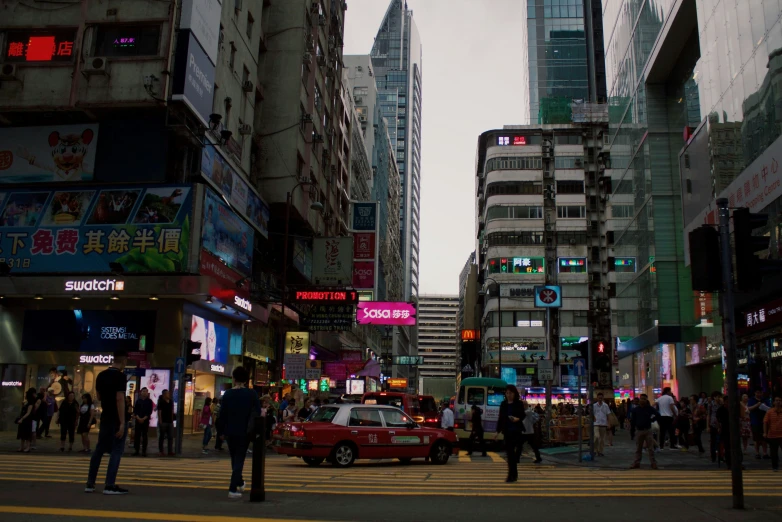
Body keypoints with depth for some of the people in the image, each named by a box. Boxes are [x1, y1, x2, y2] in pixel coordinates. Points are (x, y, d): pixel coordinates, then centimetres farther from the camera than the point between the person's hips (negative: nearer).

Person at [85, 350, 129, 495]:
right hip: (116, 419, -7)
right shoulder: (120, 376, -15)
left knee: (99, 450, 15)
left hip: (105, 417, 7)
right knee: (116, 452, -2)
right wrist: (122, 422, -21)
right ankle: (109, 486, -4)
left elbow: (99, 397, 18)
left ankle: (90, 484, 18)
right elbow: (120, 399, -21)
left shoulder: (101, 375, 8)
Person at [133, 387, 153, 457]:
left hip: (146, 420, -2)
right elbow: (135, 410, 3)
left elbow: (149, 411, -2)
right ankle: (136, 450, 7)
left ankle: (144, 451, 0)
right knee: (137, 435, 1)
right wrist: (138, 418, -11)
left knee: (145, 436, -2)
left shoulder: (149, 401, 4)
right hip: (138, 420, 2)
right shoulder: (138, 400, 9)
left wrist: (144, 418, -13)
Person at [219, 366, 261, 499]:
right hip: (244, 432, -3)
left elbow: (222, 414, -1)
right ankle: (233, 489, -8)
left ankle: (239, 483, 38)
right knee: (239, 460, 2)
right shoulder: (251, 394, -9)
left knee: (234, 459, 20)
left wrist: (223, 431, 8)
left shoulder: (227, 394, -2)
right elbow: (257, 413, -7)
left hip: (230, 432, 3)